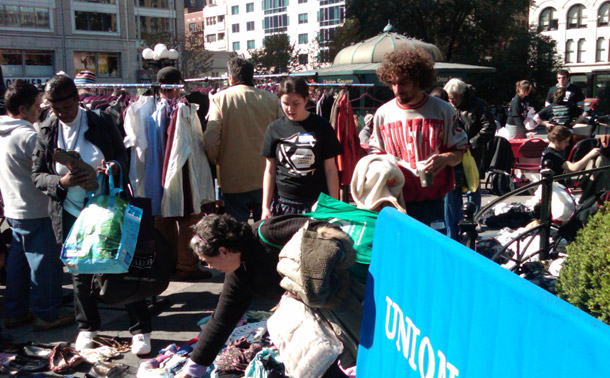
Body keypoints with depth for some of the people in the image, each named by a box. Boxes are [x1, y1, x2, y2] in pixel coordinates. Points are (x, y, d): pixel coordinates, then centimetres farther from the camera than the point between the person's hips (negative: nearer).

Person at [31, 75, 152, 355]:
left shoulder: (101, 123, -3)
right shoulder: (47, 132, 3)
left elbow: (123, 155, 4)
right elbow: (38, 175, 3)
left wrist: (114, 167, -20)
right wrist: (62, 182, -18)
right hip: (70, 214, 2)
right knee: (80, 272, 13)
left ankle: (140, 329, 15)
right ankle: (87, 326, 34)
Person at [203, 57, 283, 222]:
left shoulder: (219, 99, -7)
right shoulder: (271, 98, -1)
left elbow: (210, 139, -14)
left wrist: (216, 160, 5)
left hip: (233, 179, -2)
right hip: (266, 177, 2)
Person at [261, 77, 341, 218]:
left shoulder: (321, 126, 0)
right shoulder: (274, 128, 4)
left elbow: (330, 169, 2)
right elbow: (270, 171, 8)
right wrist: (265, 207, 5)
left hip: (317, 205, -1)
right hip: (282, 203, 2)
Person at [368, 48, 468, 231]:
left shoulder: (443, 110, 3)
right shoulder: (383, 113, 7)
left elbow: (459, 152, 7)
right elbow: (375, 152, 16)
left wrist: (445, 158, -16)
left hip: (432, 201, -1)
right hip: (396, 201, 1)